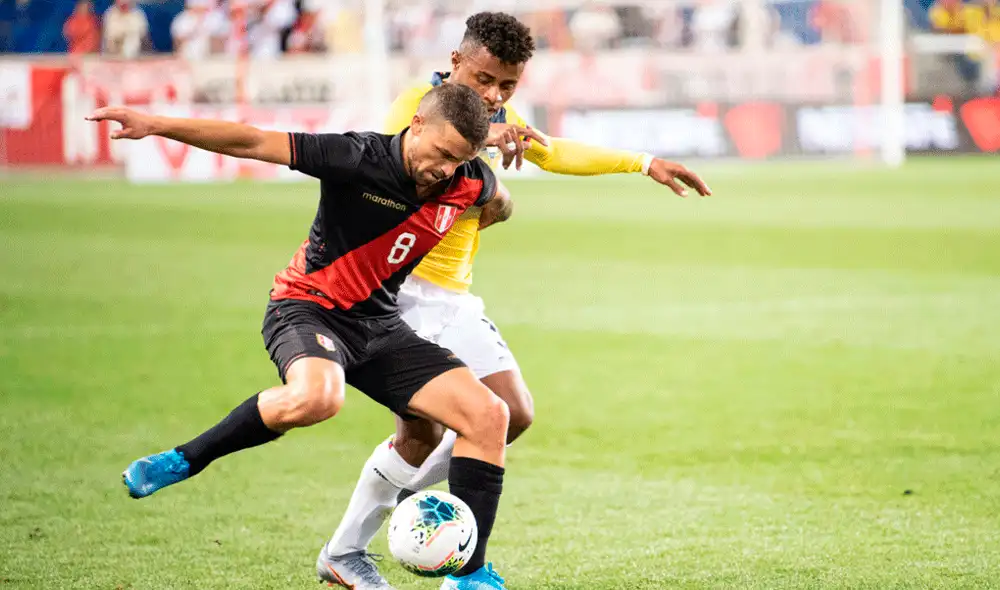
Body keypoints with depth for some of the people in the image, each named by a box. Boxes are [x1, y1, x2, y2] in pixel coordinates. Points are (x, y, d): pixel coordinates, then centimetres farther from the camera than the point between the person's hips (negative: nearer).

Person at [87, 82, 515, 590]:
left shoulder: (470, 181, -6)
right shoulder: (361, 159, -22)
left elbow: (498, 201, 23)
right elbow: (253, 142, -23)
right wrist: (156, 126, -27)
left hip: (378, 323, 6)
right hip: (308, 306, -6)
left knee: (488, 415, -8)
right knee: (314, 398, -40)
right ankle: (183, 461, -16)